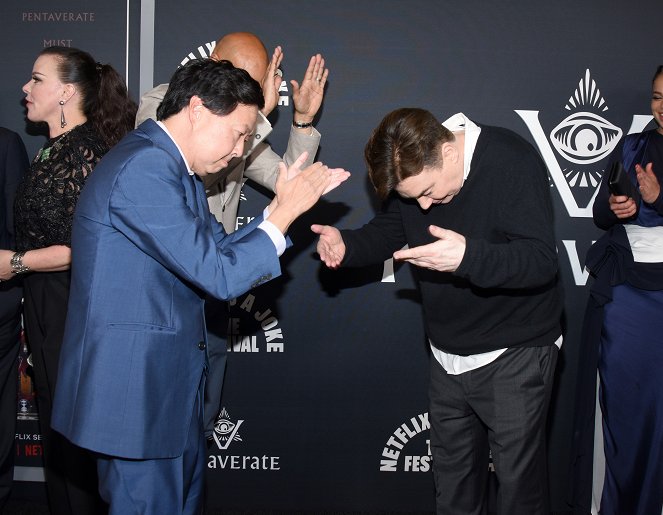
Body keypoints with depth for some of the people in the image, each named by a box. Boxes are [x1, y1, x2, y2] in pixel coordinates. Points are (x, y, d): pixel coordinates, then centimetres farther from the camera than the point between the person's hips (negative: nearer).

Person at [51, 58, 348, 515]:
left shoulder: (175, 168, 12)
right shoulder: (143, 168, -21)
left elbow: (220, 250, 13)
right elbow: (220, 276, -22)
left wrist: (283, 204, 5)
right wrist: (288, 210, -12)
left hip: (171, 385, 10)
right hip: (135, 389, -10)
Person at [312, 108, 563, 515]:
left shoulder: (512, 162, -23)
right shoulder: (412, 168, -4)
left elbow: (542, 259, -29)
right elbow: (390, 229, 7)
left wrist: (467, 257, -46)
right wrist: (346, 245, -15)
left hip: (513, 355, -6)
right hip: (448, 355, 6)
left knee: (519, 481, 6)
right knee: (453, 481, 20)